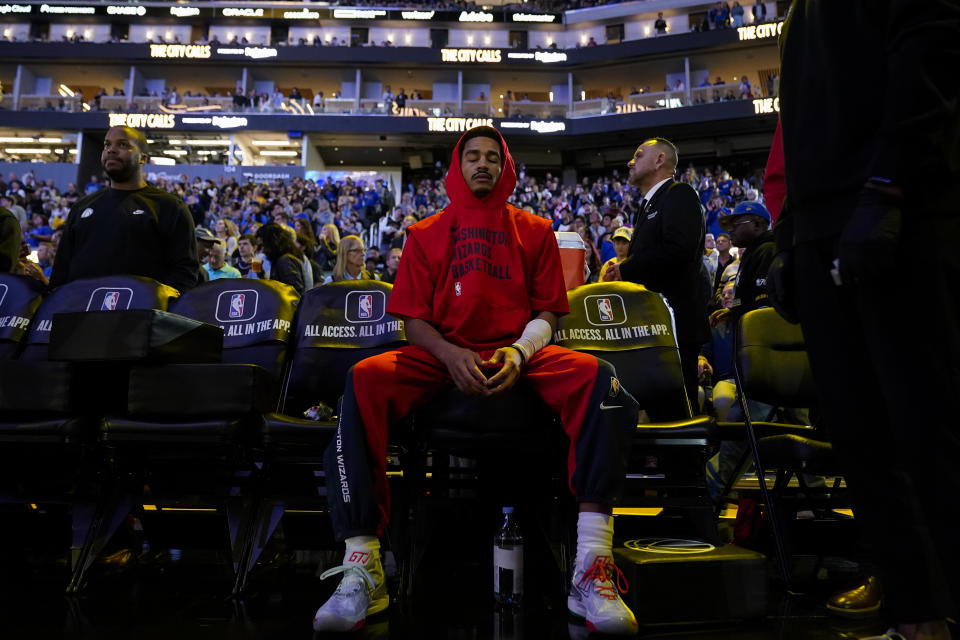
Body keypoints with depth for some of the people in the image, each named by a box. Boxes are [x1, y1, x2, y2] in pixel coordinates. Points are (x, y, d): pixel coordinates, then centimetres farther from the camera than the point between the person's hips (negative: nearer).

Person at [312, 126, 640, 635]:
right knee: (364, 380, -30)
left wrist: (519, 352, -13)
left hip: (517, 353, 0)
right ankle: (361, 569, -28)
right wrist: (450, 354, -15)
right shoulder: (426, 235, 14)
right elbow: (413, 317, 7)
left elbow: (546, 312, 10)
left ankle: (591, 568, -31)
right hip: (442, 355, 0)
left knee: (596, 379, -30)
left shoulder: (535, 231, 15)